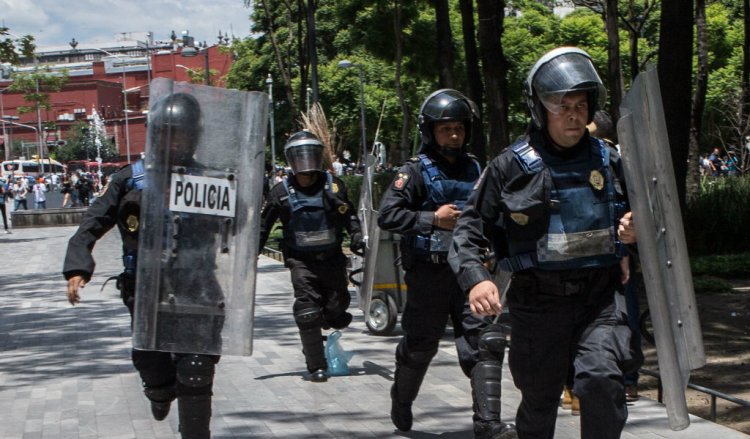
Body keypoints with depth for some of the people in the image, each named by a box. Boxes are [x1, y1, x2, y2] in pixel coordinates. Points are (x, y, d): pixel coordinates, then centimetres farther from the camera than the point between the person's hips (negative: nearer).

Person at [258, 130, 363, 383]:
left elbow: (349, 215, 11)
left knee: (336, 308, 6)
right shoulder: (282, 192, -2)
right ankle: (316, 367, -1)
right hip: (301, 260, -2)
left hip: (332, 257, 2)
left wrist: (356, 236, -6)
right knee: (307, 312, -8)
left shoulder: (333, 185, 0)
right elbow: (263, 225, 7)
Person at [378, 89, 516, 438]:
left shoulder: (475, 170, 12)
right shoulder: (416, 171, -3)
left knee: (487, 341, -9)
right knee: (419, 345, 11)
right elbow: (387, 215, -12)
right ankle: (401, 404, 37)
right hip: (429, 273, -4)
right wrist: (432, 219, -17)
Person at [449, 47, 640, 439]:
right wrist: (474, 277, -22)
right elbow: (470, 228, -4)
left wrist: (632, 230, -1)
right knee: (539, 399, 12)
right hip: (539, 300, -1)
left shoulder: (608, 160, 6)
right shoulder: (512, 165, -5)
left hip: (601, 296, 1)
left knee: (602, 379, -22)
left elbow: (631, 213, 23)